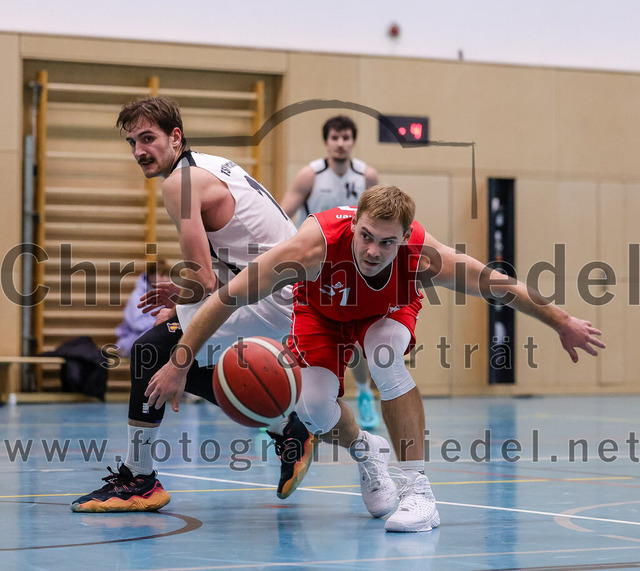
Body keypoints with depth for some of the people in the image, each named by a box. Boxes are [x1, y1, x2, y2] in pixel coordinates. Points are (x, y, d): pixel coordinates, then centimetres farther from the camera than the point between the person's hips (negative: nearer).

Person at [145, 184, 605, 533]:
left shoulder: (426, 257, -38)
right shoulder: (315, 245, -43)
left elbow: (504, 287, -21)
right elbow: (226, 298, -35)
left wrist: (564, 324, -10)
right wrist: (179, 364, -34)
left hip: (389, 310, 0)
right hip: (322, 312, 0)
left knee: (386, 356, -32)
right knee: (312, 403, -19)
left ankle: (417, 489, -23)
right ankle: (364, 451, 18)